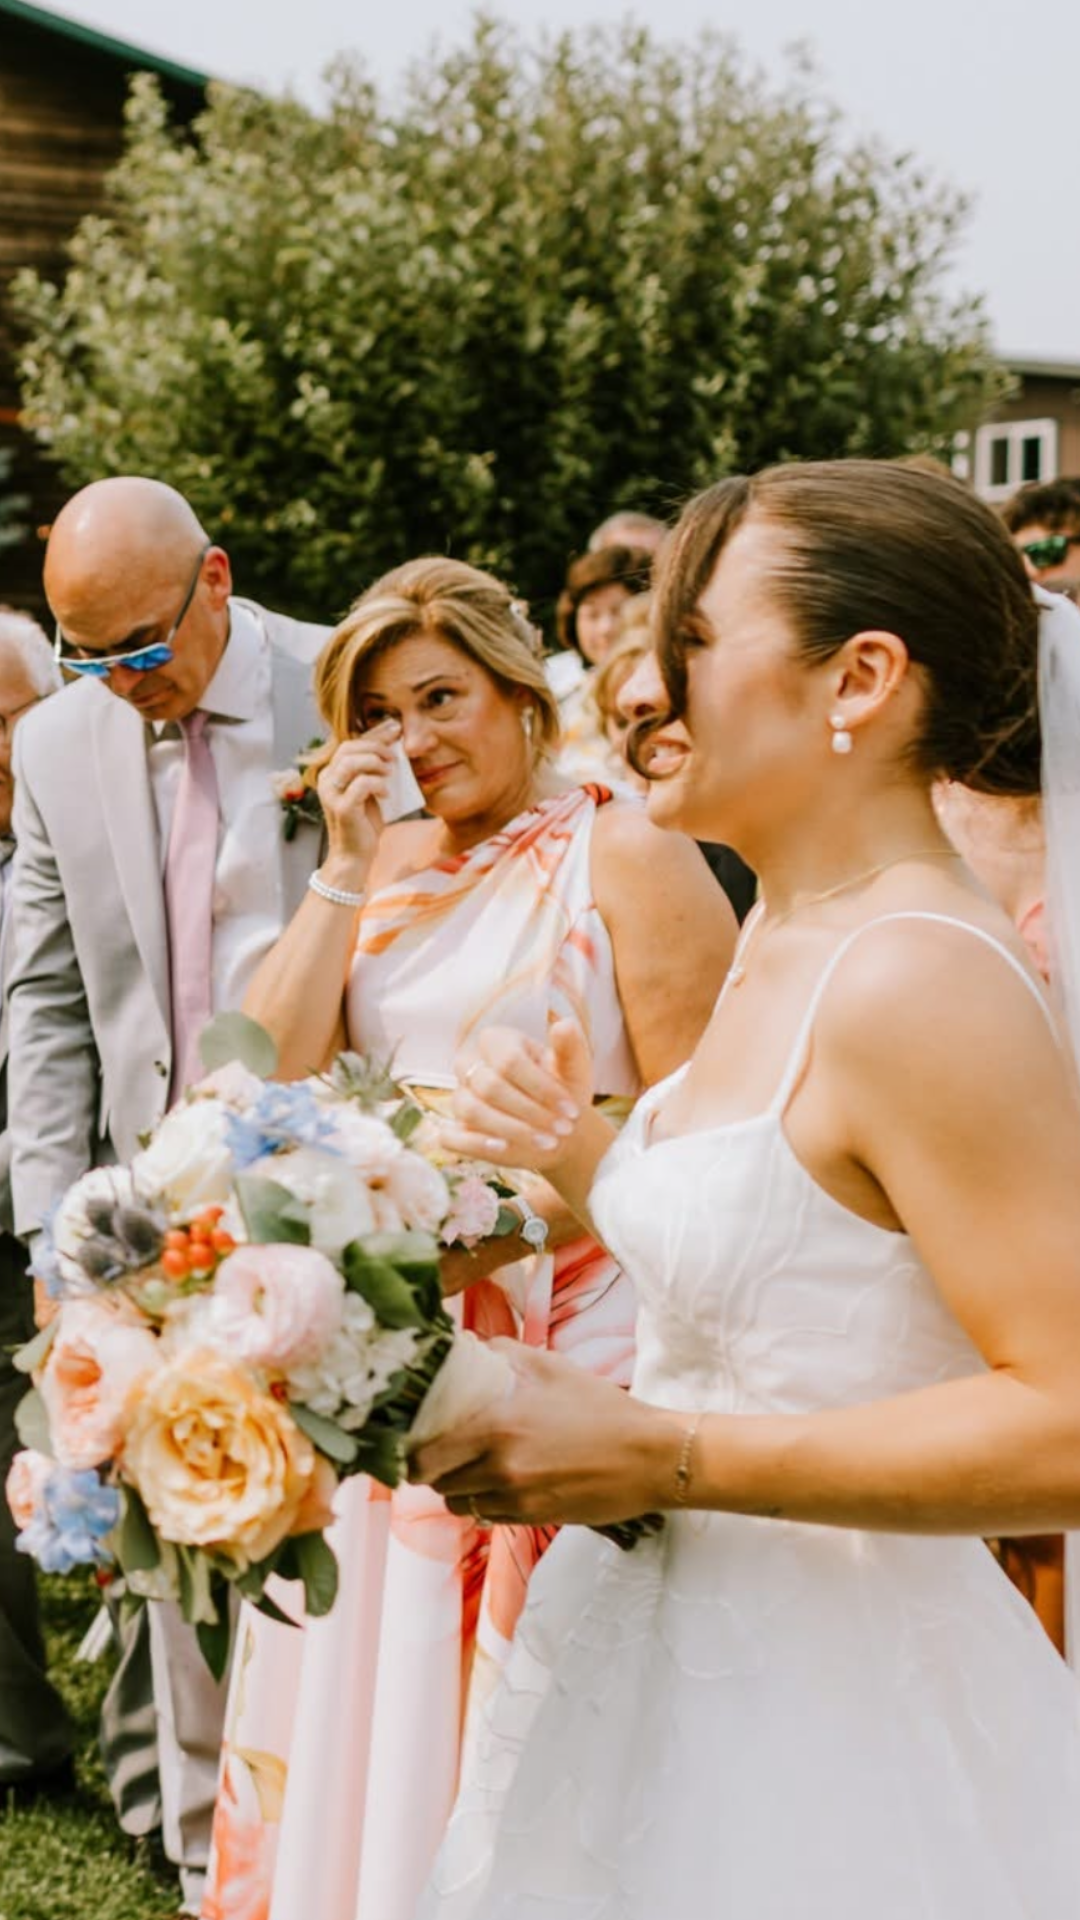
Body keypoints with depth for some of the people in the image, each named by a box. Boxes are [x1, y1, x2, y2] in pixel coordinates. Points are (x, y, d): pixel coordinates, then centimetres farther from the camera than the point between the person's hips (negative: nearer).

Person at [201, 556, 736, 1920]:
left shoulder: (625, 856, -7)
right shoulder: (387, 860, 11)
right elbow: (274, 1072, 1)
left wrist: (521, 1220, -21)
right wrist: (347, 868, -3)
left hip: (566, 1334, -5)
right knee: (373, 1693, 12)